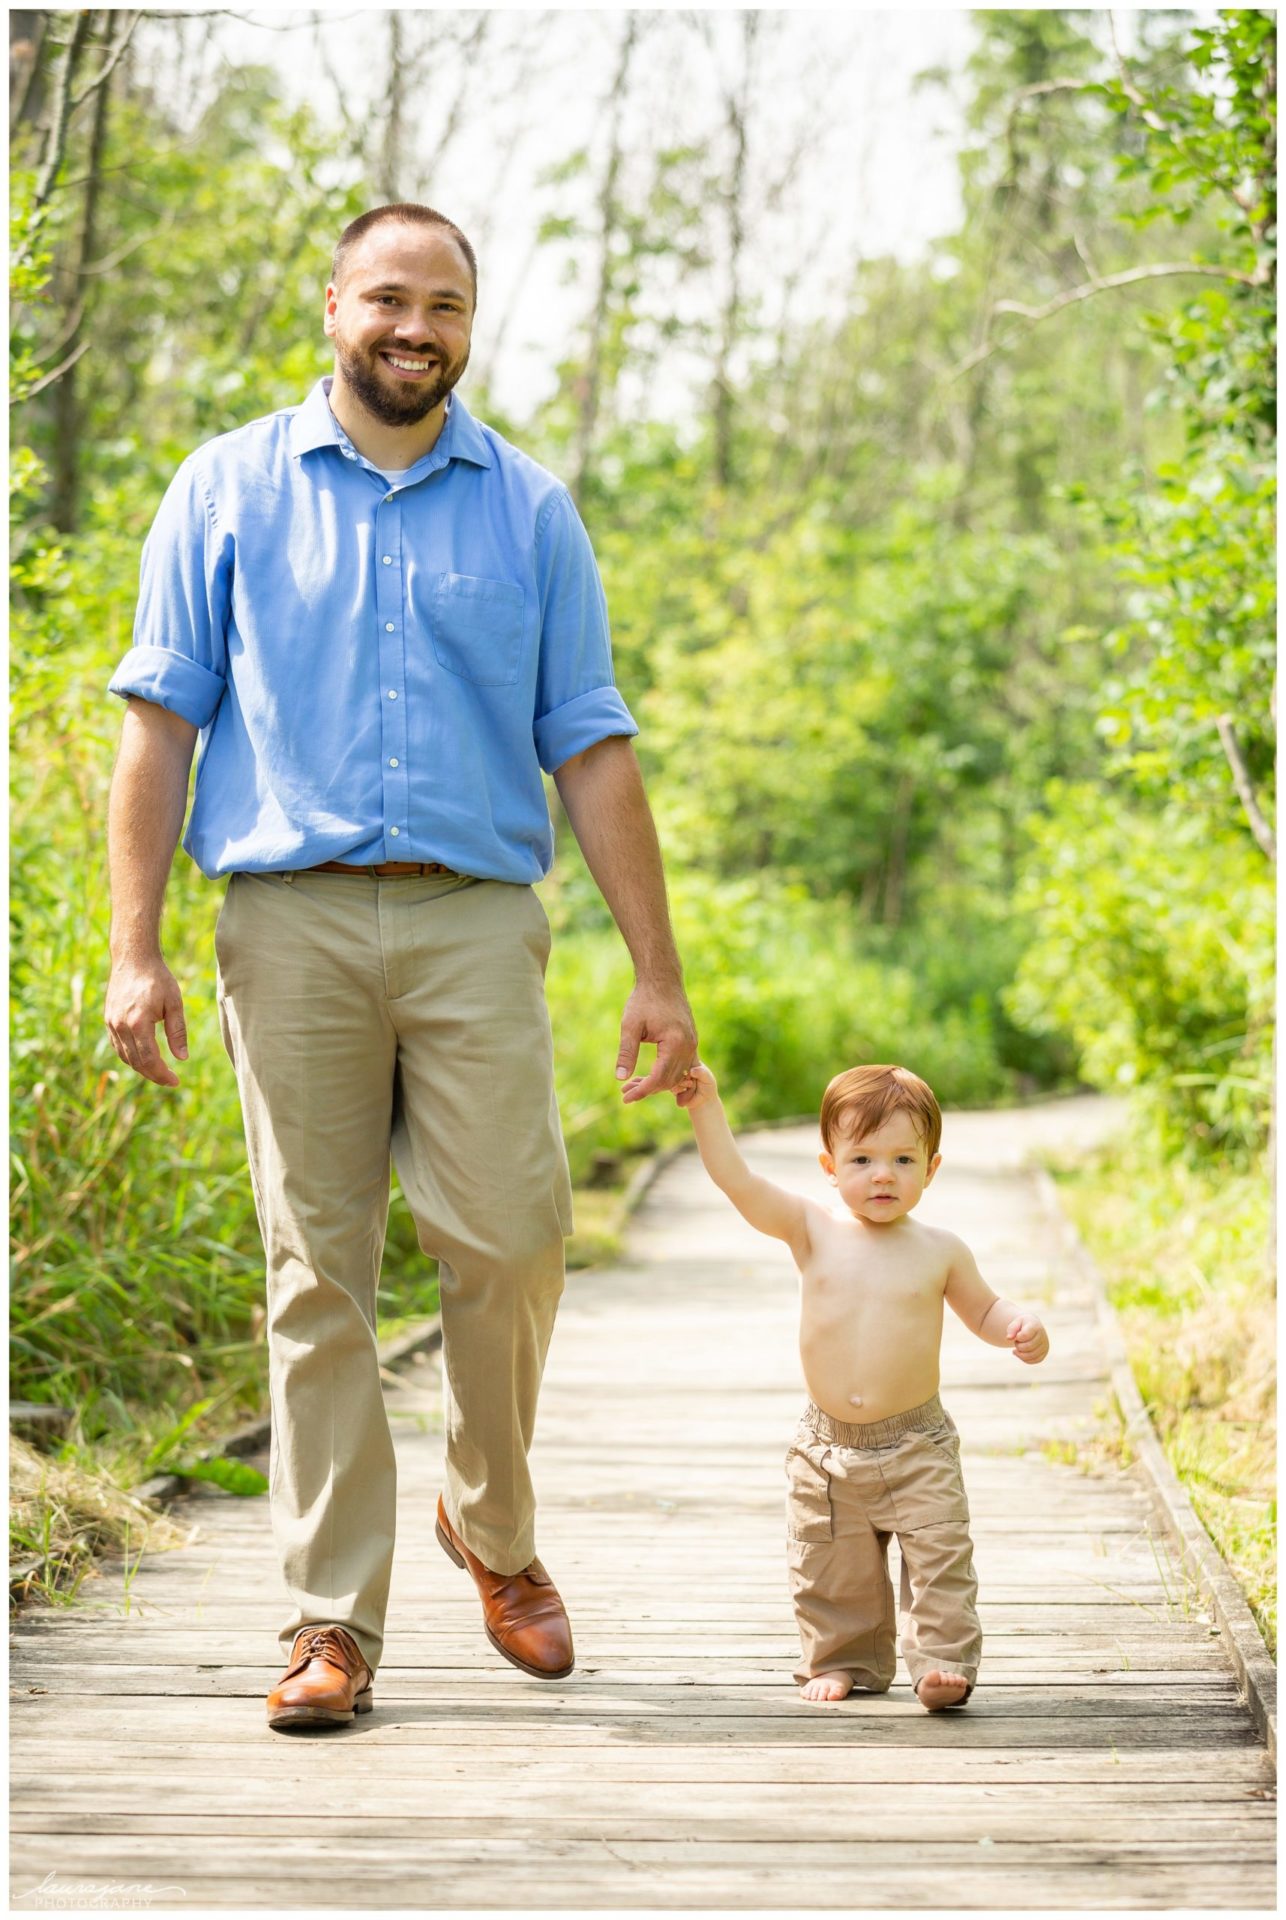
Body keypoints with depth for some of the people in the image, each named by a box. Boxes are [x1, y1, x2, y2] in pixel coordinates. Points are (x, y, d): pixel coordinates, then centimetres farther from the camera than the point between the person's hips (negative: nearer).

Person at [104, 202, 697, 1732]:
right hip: (291, 918, -1)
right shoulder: (230, 491, 10)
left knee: (510, 1238, -8)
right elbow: (160, 723, 7)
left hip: (476, 919, 1)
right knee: (319, 1274, -1)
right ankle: (332, 1620, 5)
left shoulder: (528, 511, 13)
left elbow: (591, 749, 12)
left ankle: (494, 1525, 18)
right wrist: (134, 950, -2)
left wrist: (656, 970, 7)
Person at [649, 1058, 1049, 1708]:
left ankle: (942, 1662, -3)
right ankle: (841, 1661, 27)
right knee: (830, 1571, 10)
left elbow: (982, 1309, 14)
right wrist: (706, 1107, -22)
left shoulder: (939, 1251, -1)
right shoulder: (812, 1230, -3)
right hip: (827, 1447, 1)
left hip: (916, 1447, -1)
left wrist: (1022, 1326, -7)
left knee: (939, 1558, -9)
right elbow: (738, 1182, -13)